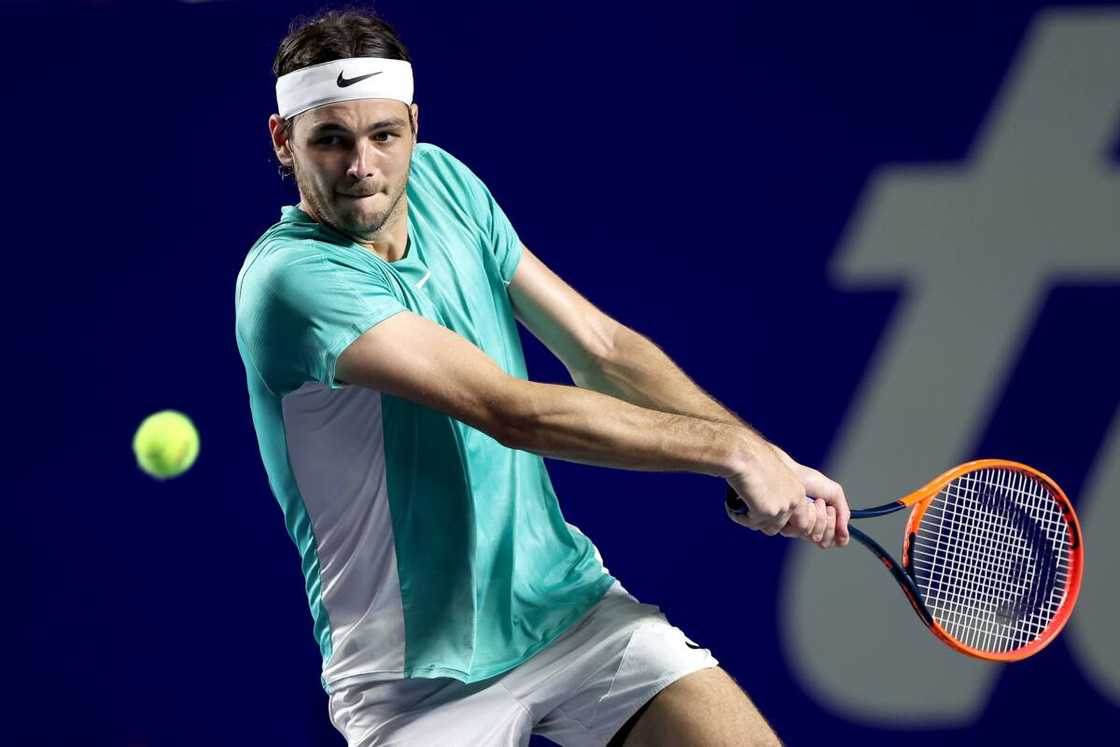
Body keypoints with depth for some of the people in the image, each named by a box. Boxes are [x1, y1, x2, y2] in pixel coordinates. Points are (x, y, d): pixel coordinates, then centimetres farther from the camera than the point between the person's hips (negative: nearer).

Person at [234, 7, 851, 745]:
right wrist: (733, 450, -25)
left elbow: (601, 348, 2)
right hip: (418, 682, -5)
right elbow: (513, 412, -28)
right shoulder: (290, 277, -22)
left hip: (570, 600, 5)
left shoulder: (442, 181, 0)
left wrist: (769, 461, -10)